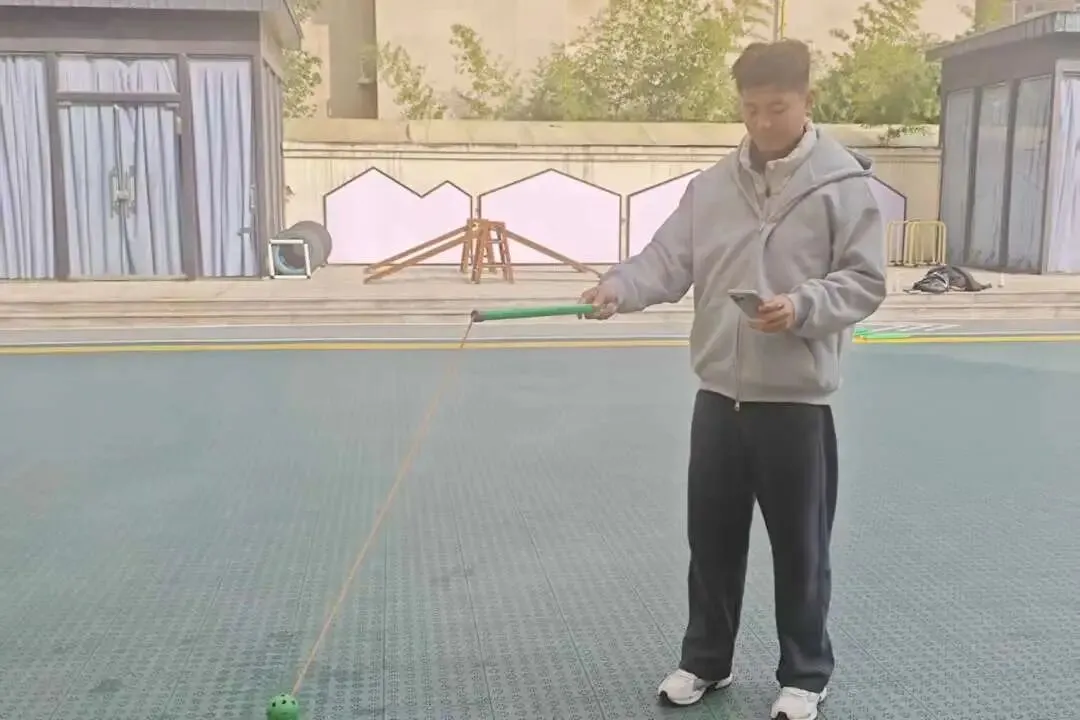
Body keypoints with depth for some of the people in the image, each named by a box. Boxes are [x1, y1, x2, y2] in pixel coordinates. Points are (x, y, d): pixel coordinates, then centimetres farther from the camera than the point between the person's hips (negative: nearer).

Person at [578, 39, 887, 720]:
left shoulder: (844, 182, -5)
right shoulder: (711, 186, 6)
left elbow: (865, 282, -6)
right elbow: (667, 262, 0)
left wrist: (802, 306, -23)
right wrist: (620, 286, -20)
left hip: (797, 398, -4)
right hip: (719, 393, 4)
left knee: (800, 546, 9)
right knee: (712, 536, 15)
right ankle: (706, 660, 34)